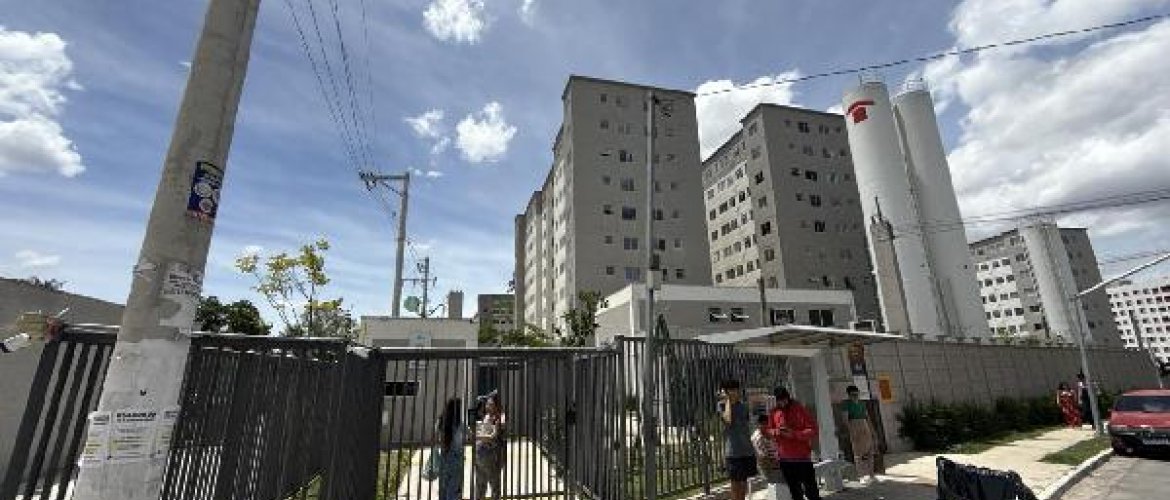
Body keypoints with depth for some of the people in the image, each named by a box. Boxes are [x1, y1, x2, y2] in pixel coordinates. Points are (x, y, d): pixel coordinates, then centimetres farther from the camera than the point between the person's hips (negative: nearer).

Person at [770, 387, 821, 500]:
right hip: (784, 458, 4)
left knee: (811, 491, -1)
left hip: (802, 457, -4)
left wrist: (794, 434, -22)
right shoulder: (774, 412, 3)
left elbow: (813, 430, -11)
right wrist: (776, 432, -12)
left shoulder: (800, 409, -9)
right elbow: (769, 430, 10)